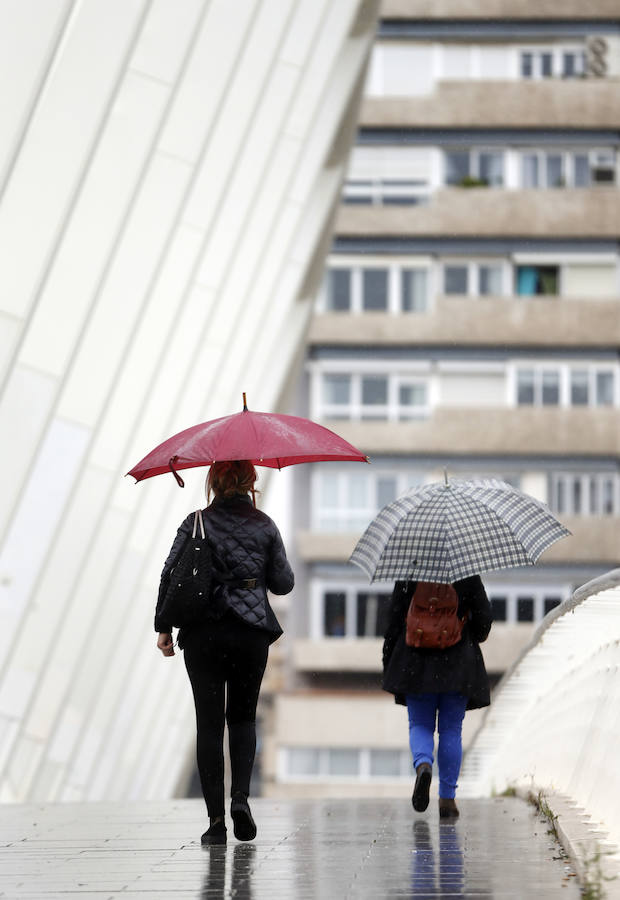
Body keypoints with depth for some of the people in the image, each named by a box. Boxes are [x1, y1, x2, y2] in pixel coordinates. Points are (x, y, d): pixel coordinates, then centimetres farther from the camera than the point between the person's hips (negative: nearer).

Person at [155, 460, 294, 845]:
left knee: (209, 724, 3)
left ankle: (216, 820, -3)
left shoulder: (196, 524, 1)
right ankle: (241, 796, -6)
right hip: (252, 632, 0)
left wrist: (164, 627, 6)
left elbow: (170, 575, -2)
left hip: (203, 634, 0)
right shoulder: (264, 526, 1)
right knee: (243, 717, 16)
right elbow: (284, 583, 4)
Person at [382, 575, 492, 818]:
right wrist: (475, 637, 20)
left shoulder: (408, 575, -1)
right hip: (458, 667, 0)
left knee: (420, 725, 10)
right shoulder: (468, 576, -2)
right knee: (451, 730, 7)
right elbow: (484, 617, -4)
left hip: (417, 663, 0)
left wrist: (388, 665, 6)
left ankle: (423, 764, -22)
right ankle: (447, 798, 4)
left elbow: (394, 619, -1)